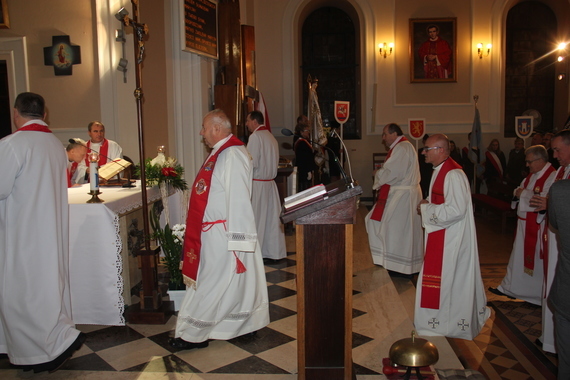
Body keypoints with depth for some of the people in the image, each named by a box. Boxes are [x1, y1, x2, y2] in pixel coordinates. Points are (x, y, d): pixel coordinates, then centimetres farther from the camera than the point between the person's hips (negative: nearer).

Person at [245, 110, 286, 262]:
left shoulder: (255, 137, -12)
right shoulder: (271, 137, 13)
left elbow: (251, 163, -18)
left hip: (256, 184, -8)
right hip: (270, 182, 8)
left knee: (255, 220, -1)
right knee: (271, 217, 11)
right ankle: (274, 251, 16)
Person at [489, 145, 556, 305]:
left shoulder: (552, 177, -18)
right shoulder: (532, 175, 10)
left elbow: (545, 200, -28)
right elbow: (519, 191, 16)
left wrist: (524, 193, -17)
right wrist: (518, 192, -8)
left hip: (539, 226, -8)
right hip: (524, 223, 9)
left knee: (537, 260, 4)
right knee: (518, 256, 15)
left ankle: (541, 294, 20)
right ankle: (508, 287, 25)